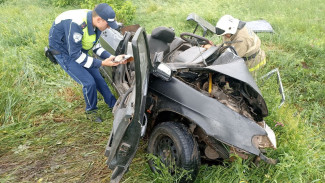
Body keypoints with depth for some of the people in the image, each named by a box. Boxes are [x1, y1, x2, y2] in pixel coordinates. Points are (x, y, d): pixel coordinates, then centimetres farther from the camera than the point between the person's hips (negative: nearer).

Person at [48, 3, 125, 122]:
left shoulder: (95, 23, -12)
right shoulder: (76, 24, -37)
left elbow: (96, 46, 1)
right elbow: (75, 55, -31)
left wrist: (110, 57, -16)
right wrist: (102, 63, -30)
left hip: (79, 49, 7)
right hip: (64, 52, -7)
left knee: (97, 78, 6)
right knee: (88, 82, -15)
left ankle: (114, 105, 22)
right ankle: (91, 111, 11)